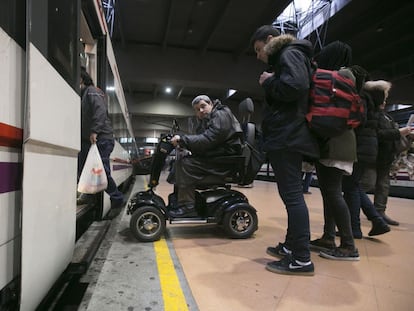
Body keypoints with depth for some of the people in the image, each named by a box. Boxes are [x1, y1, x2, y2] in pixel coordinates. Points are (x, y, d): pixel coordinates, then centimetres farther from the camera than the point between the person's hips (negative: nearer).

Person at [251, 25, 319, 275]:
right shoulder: (284, 59, 27)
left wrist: (268, 82, -7)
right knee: (292, 194, 12)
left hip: (287, 137, -11)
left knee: (292, 195, -10)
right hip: (286, 137, 11)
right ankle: (291, 247, 22)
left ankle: (302, 259, -3)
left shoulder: (290, 53, -2)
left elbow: (294, 87, -21)